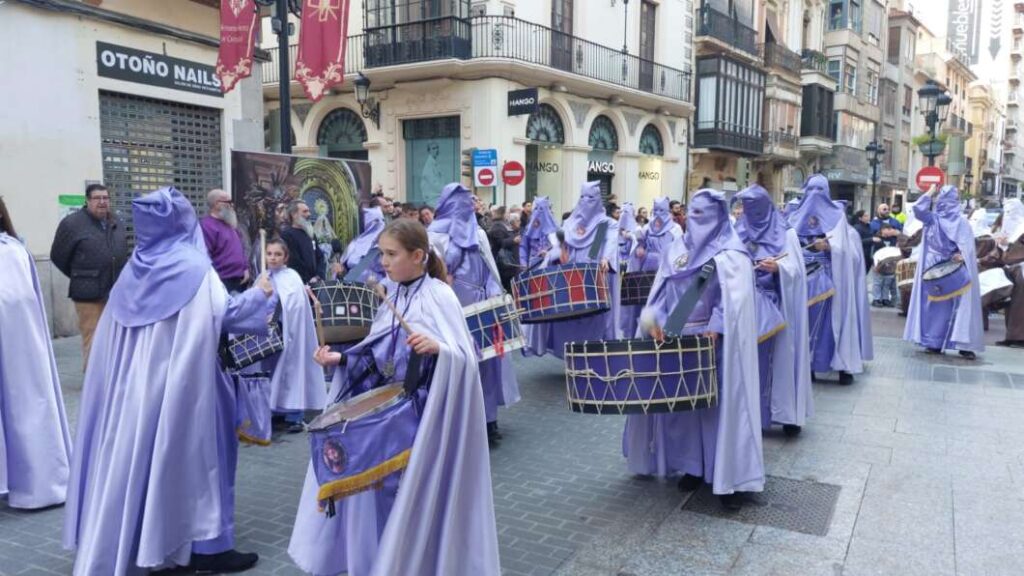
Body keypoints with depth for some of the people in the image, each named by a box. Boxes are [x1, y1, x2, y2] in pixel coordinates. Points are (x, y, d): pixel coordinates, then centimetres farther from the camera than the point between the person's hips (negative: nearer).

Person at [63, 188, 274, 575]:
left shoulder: (136, 267, 5)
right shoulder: (194, 267, -13)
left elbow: (114, 331, 11)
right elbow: (224, 312, -16)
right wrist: (259, 294, -2)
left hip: (132, 381, 7)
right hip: (178, 381, -6)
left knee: (132, 451, 14)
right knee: (188, 451, 2)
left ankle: (123, 543, 27)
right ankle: (204, 545, 10)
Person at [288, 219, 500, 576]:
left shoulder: (439, 296, -13)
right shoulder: (393, 297, 8)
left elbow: (464, 357, -20)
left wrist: (438, 348, -40)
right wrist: (342, 359, 2)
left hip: (423, 410, -7)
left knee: (418, 493, 1)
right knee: (383, 490, 12)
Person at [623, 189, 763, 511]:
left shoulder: (731, 254, -4)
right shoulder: (676, 251, 14)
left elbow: (734, 297, -16)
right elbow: (661, 292, 10)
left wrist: (716, 328, -28)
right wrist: (655, 320, -7)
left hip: (715, 341, -5)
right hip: (677, 338, 6)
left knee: (720, 402, -4)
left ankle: (728, 477, 2)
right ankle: (692, 466, 21)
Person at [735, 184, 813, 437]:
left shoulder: (786, 234, 0)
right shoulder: (738, 232, 8)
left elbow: (795, 270, -7)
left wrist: (778, 268, -25)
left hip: (775, 306, -2)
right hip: (747, 305, 3)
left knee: (779, 355, 0)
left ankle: (787, 412, 9)